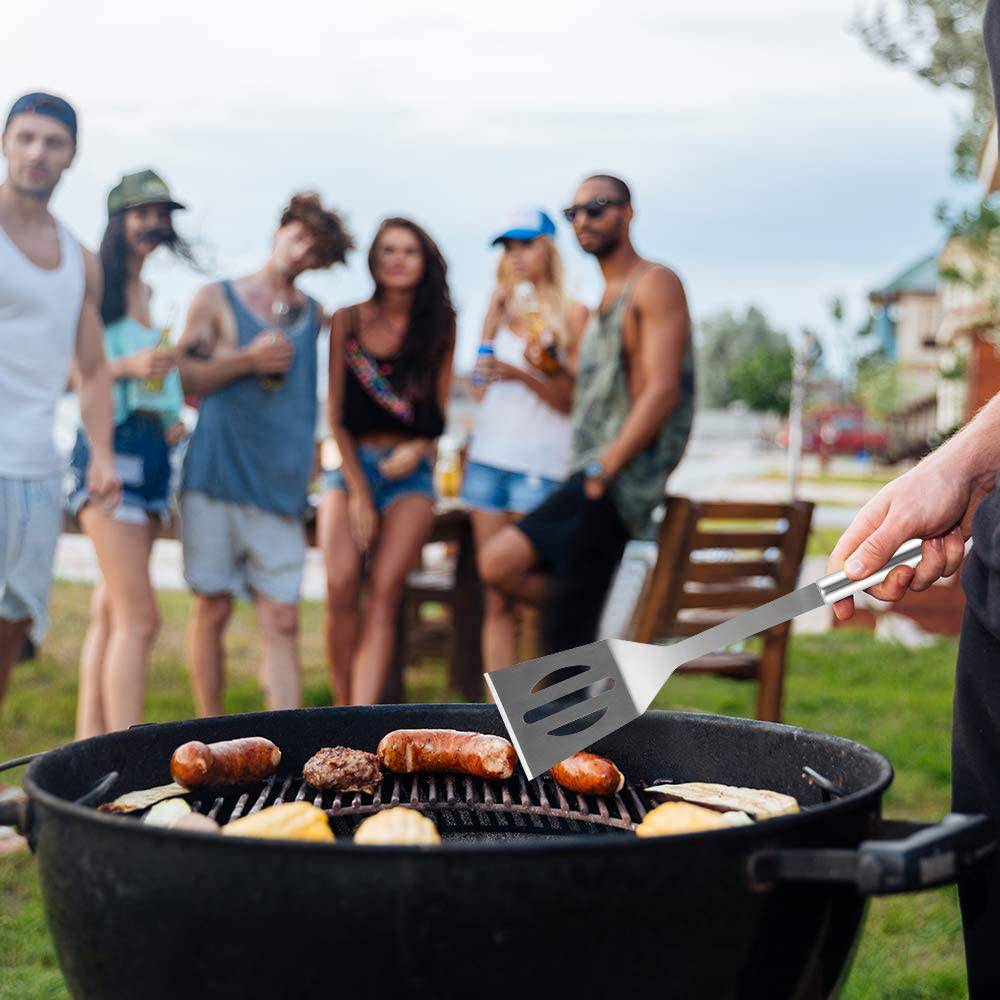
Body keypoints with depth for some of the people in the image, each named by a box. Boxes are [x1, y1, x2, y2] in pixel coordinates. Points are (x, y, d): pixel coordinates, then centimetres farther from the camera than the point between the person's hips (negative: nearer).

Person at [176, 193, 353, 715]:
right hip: (215, 477, -2)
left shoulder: (315, 315, 13)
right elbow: (182, 378, 0)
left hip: (281, 487, 2)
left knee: (282, 621, -4)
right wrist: (246, 360, -9)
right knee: (212, 609, 4)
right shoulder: (217, 299, 5)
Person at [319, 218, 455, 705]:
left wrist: (418, 448, -11)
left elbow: (437, 413, 10)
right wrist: (358, 491, -4)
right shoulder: (348, 321, 5)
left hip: (410, 471, 0)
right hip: (351, 466, 0)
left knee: (383, 596, -12)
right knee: (341, 591, -16)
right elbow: (336, 413, 3)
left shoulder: (439, 327, 7)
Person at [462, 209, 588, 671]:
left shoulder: (571, 314, 1)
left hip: (540, 464, -5)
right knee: (495, 597, 2)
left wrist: (522, 375, -17)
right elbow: (483, 386, 15)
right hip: (488, 455, 5)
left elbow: (575, 400, -3)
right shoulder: (502, 310, 17)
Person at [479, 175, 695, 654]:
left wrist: (604, 468, -19)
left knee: (500, 560, -18)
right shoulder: (604, 301, 24)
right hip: (594, 477, 9)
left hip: (623, 478, -9)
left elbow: (663, 390, -16)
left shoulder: (655, 284, -5)